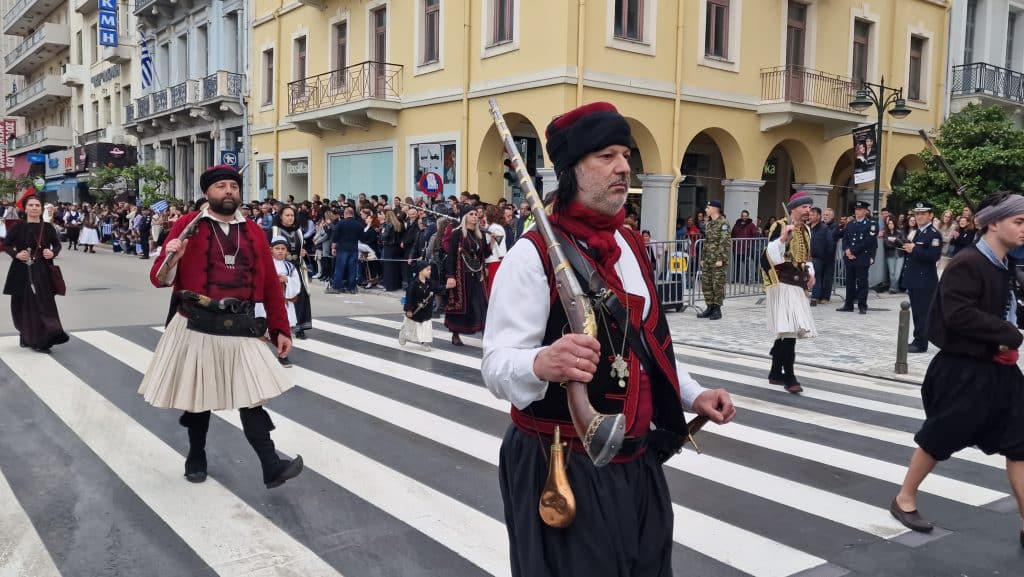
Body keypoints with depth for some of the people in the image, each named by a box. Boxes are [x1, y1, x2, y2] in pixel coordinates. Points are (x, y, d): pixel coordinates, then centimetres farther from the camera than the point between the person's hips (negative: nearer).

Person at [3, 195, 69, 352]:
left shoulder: (48, 227, 3)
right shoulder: (17, 226, -1)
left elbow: (57, 244, 11)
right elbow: (6, 245, 4)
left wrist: (53, 253, -9)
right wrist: (16, 254, -14)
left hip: (43, 271, 1)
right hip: (22, 271, -1)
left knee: (43, 303, -4)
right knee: (25, 305, 4)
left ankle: (40, 340, 2)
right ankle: (26, 336, 20)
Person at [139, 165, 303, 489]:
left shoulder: (253, 232, 7)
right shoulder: (187, 226, -2)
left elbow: (271, 285, 8)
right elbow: (160, 279, -3)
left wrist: (281, 329, 5)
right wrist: (171, 259, -25)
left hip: (241, 329, 2)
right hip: (196, 328, -1)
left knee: (251, 396, -2)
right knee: (198, 395, 12)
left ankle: (271, 467, -3)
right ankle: (196, 458, 31)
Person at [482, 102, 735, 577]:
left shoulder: (631, 246, 8)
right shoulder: (534, 255, -17)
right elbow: (496, 366, -22)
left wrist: (692, 395, 11)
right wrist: (543, 364, -42)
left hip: (637, 462, 8)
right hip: (561, 467, -7)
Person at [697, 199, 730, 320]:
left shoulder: (723, 223, -10)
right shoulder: (708, 223, 15)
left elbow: (726, 242, -15)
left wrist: (721, 259, -19)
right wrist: (703, 258, 18)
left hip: (718, 261, -8)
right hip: (707, 260, 8)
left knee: (718, 285, -2)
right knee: (706, 284, 8)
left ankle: (717, 309, 5)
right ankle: (709, 308, 17)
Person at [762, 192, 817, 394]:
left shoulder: (806, 230, 15)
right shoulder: (779, 226, -11)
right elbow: (770, 255, -20)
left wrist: (810, 273, 12)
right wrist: (783, 237, -33)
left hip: (797, 284, 8)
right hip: (782, 283, -8)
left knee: (785, 330, 12)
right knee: (789, 329, -15)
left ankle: (775, 372, 22)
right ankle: (789, 377, -10)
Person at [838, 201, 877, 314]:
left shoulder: (871, 225, -2)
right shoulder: (850, 225, 16)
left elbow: (867, 242, -11)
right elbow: (845, 239, 11)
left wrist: (853, 251, -14)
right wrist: (847, 250, -9)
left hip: (862, 259, -5)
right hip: (849, 258, 5)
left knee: (862, 282, -2)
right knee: (850, 282, 9)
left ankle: (862, 306, 3)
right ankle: (848, 305, 15)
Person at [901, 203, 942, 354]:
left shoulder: (934, 234, -9)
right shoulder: (917, 232, 18)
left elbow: (934, 256, -21)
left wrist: (914, 249, -22)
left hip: (925, 281, -9)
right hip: (914, 280, 9)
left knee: (922, 313, -6)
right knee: (916, 313, 12)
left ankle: (920, 343, -1)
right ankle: (918, 341, 18)